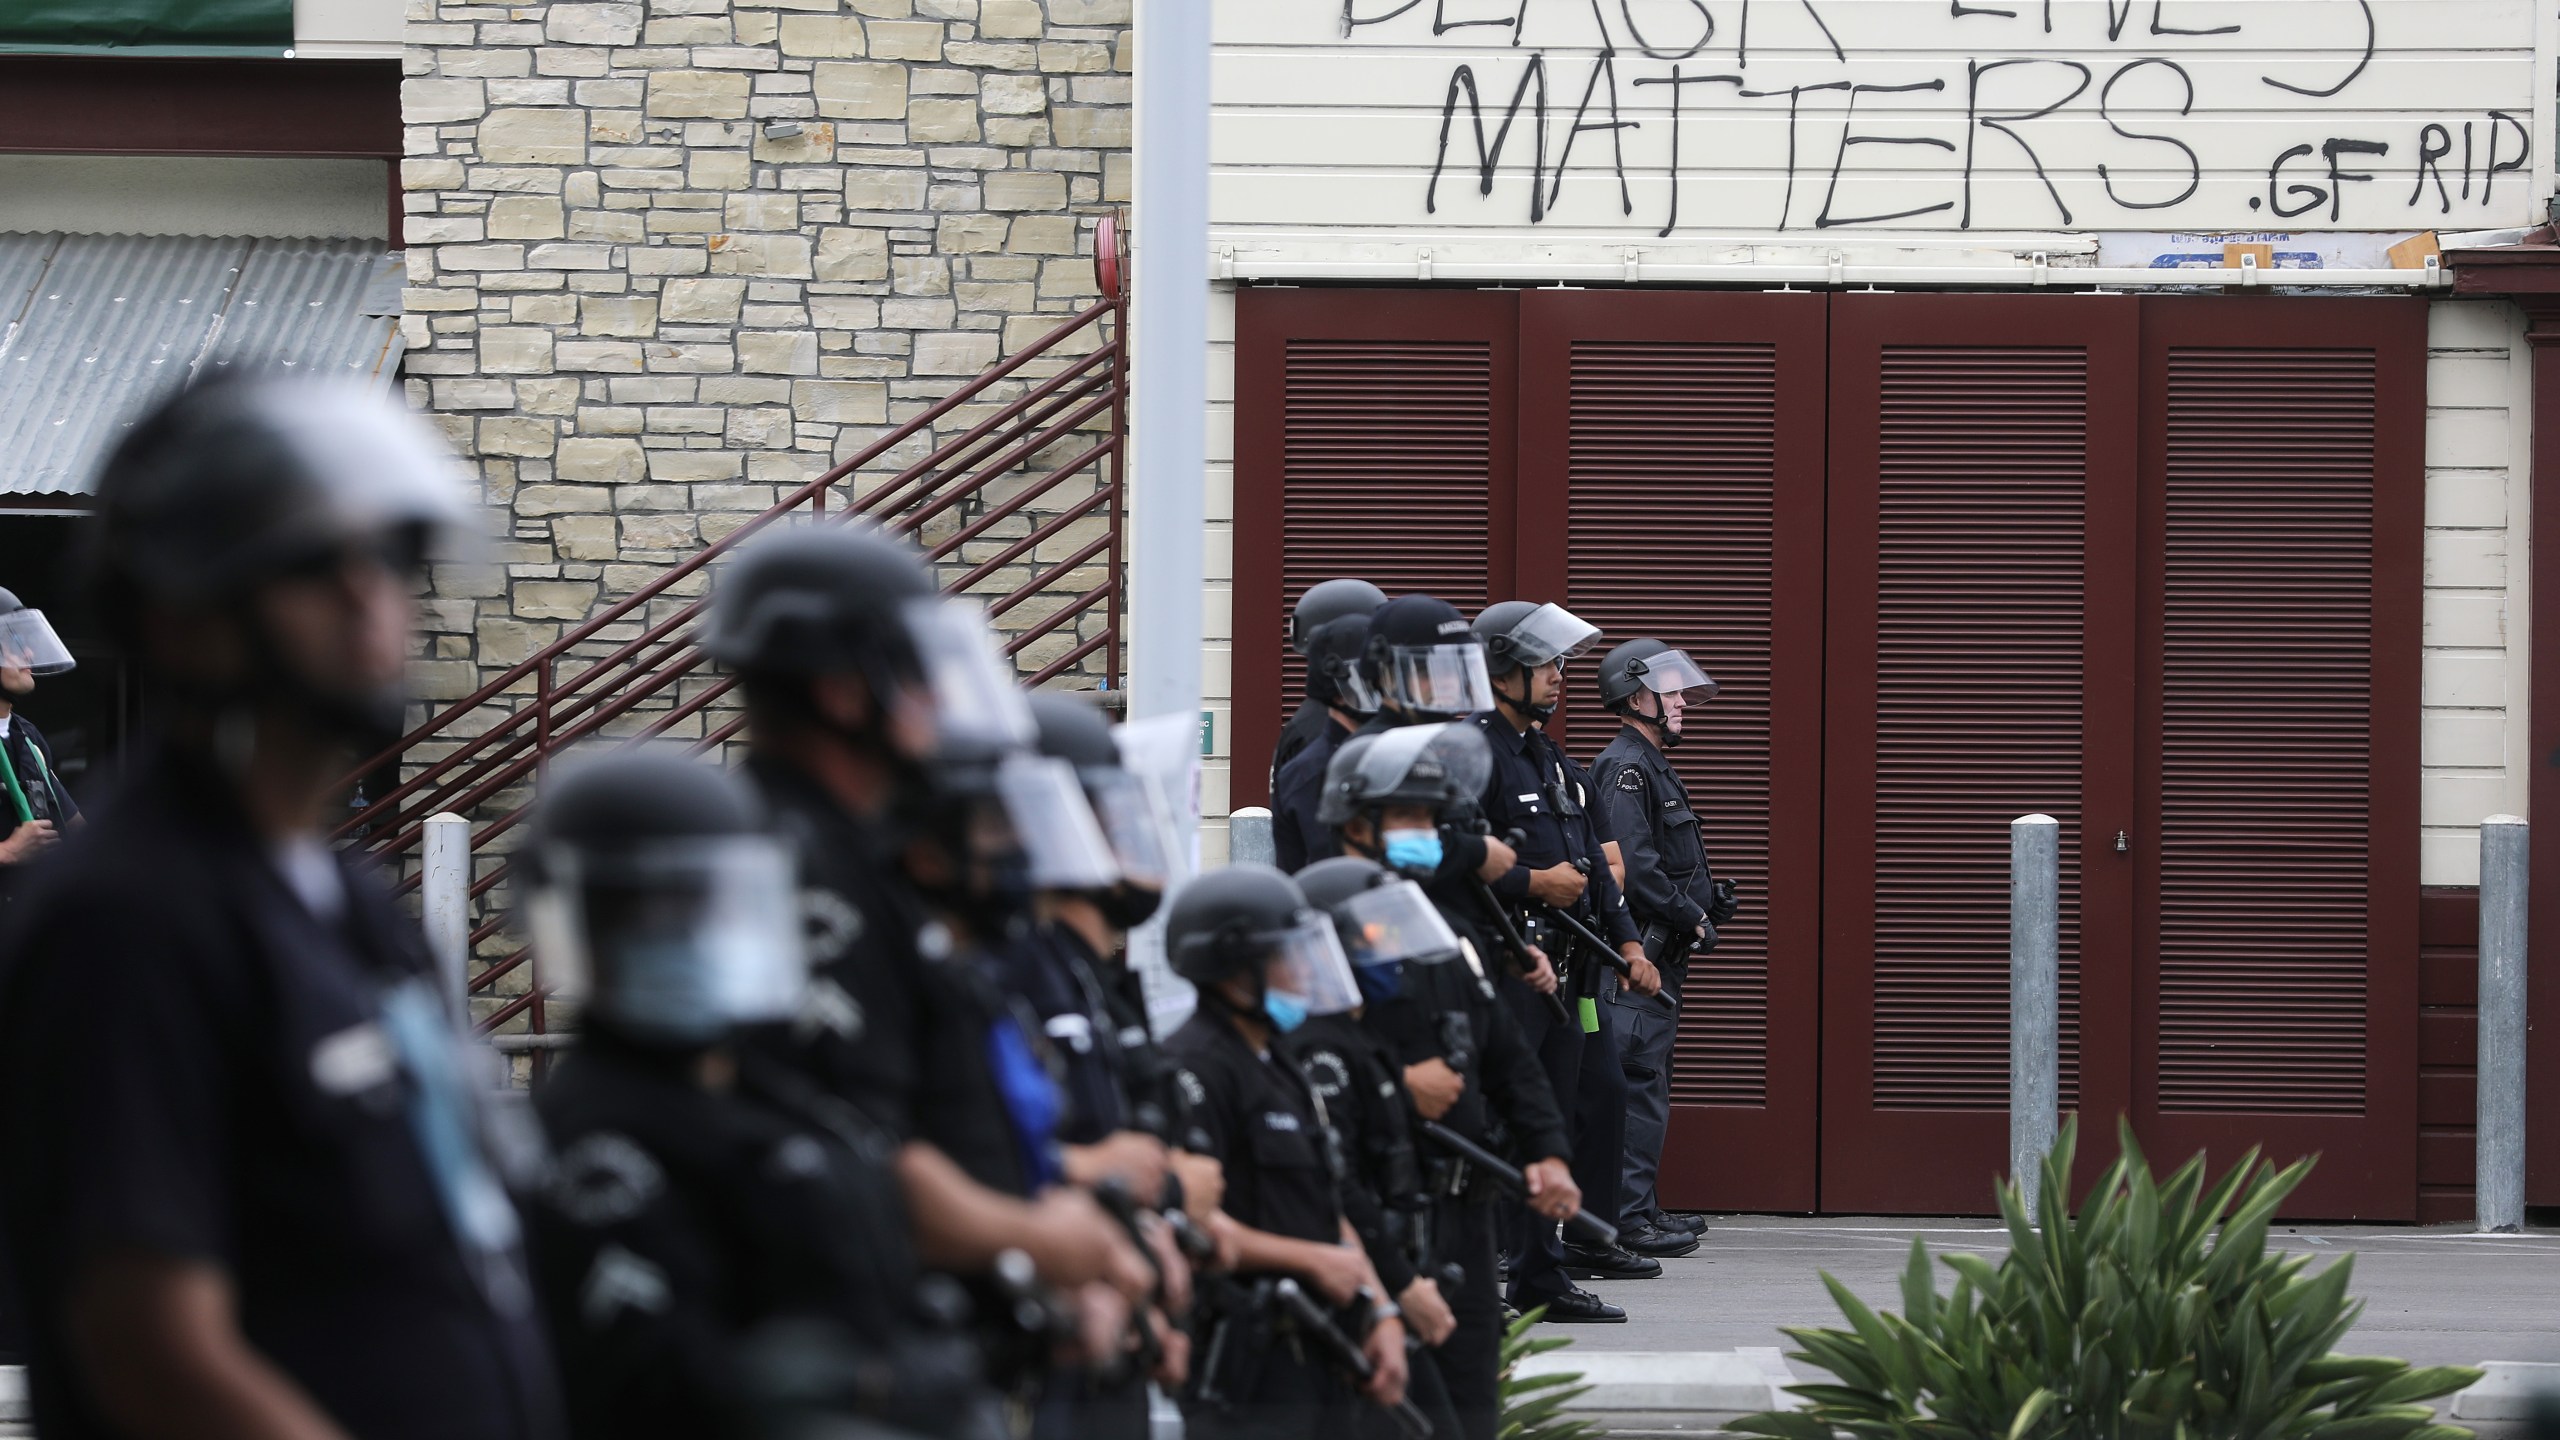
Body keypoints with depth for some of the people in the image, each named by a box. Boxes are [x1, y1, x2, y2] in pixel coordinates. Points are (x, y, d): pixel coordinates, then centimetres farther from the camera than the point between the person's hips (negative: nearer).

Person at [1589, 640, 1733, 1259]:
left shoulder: (1652, 767, 21)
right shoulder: (1625, 768, -13)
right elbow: (1633, 865, -22)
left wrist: (1708, 900, 9)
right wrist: (1692, 917, -15)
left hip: (1659, 952, 11)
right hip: (1641, 947, -11)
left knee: (1646, 1081, 13)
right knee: (1639, 1079, -11)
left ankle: (1640, 1209, 18)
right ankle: (1631, 1215, -12)